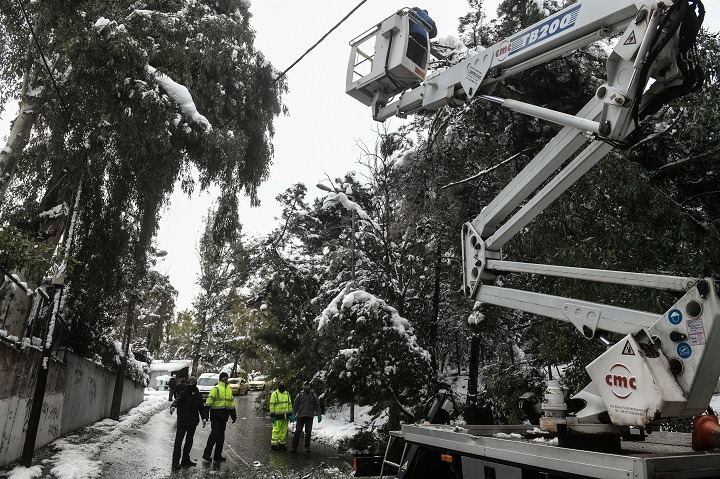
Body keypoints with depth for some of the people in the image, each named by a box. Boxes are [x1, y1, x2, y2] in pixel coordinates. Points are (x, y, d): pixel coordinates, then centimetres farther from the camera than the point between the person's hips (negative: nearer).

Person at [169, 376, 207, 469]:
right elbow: (177, 400, -24)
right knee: (178, 441, -8)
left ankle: (186, 460, 22)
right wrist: (173, 406, -47)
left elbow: (201, 407, 14)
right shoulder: (183, 393, -4)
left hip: (193, 422, 5)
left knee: (189, 441, 12)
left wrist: (204, 418, 1)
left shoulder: (198, 395, 9)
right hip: (182, 421, -5)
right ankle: (175, 462, -5)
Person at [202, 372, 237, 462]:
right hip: (216, 415, -7)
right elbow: (209, 400, -12)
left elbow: (231, 403, 23)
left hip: (224, 416, 7)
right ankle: (206, 454, -3)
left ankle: (218, 455, 17)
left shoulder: (229, 390, 18)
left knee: (221, 435, 10)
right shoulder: (216, 389, -5)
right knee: (214, 434, -11)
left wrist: (233, 415, 21)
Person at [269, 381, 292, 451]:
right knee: (276, 430, -6)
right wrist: (272, 416, -11)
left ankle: (282, 444, 17)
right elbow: (272, 405, -6)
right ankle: (274, 445, 1)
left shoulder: (287, 394, 13)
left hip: (285, 416, 5)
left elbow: (290, 404, 17)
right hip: (277, 416, -5)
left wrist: (290, 414, 11)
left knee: (284, 431, 9)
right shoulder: (274, 394, -4)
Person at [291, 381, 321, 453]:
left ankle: (307, 447, 11)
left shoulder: (313, 394, 7)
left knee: (308, 432, 4)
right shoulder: (300, 394, 7)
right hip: (300, 415, 0)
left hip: (310, 416, 1)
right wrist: (293, 414, 3)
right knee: (298, 431, -3)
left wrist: (319, 414, 1)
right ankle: (294, 447, 3)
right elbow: (295, 404, 8)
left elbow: (317, 404, 7)